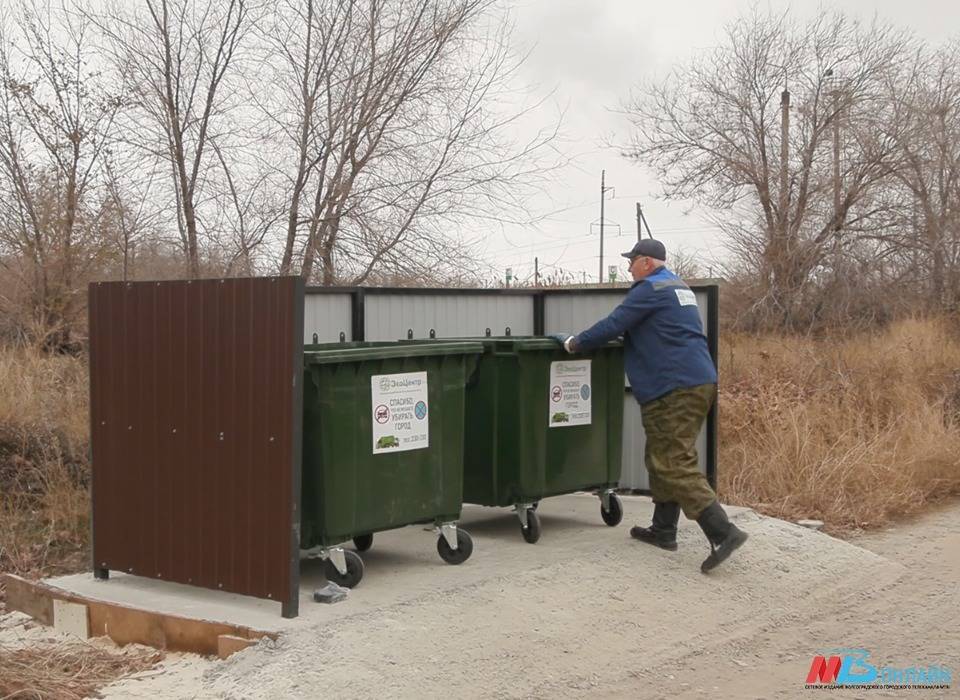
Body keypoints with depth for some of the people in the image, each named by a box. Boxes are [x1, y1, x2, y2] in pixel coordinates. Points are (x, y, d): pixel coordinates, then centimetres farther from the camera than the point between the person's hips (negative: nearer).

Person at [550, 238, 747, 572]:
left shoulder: (650, 289, -9)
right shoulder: (678, 288, 22)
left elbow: (613, 325, -13)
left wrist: (574, 342, 0)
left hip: (675, 392, -10)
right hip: (699, 383, 10)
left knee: (675, 466, -11)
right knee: (663, 460, 18)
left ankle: (723, 533, -19)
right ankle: (663, 530, 24)